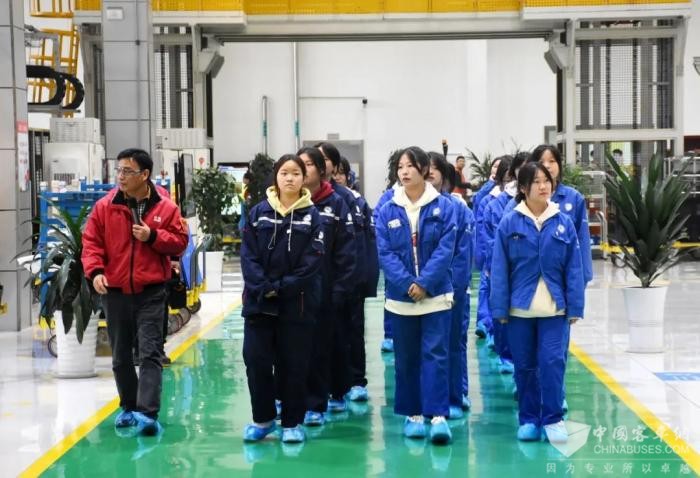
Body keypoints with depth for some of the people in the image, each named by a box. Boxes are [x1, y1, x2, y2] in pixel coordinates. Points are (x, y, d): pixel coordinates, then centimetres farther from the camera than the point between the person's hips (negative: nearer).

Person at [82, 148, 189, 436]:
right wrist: (95, 270, -15)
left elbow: (180, 241, 1)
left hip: (151, 292, -2)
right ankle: (129, 408, 28)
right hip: (115, 292, 3)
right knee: (121, 355, 13)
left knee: (150, 353, -10)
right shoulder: (105, 206, 0)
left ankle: (147, 413, -15)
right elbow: (91, 242, 1)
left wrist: (152, 236, -14)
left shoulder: (165, 208, -2)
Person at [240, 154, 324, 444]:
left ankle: (292, 422, 17)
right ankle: (262, 419, 19)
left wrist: (282, 287, -14)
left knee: (294, 364, 4)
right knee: (256, 360, 3)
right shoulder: (259, 212, 4)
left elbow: (312, 260, -7)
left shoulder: (312, 216, 1)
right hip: (259, 301, 2)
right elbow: (248, 254, -1)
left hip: (297, 303, -1)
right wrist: (262, 287, -14)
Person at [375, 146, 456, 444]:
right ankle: (413, 414, 20)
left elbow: (445, 249, -9)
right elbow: (384, 253, -5)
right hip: (400, 298, 2)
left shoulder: (444, 206, -3)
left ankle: (438, 416, -5)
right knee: (406, 358, 9)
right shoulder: (387, 211, 2)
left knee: (435, 354, -5)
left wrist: (425, 283, -18)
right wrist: (407, 284, -17)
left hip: (436, 296, -2)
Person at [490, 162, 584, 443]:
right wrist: (500, 308, -6)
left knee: (552, 362, -5)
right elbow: (499, 269, -3)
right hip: (519, 308, 0)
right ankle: (528, 420, 21)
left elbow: (573, 269, 3)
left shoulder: (563, 223, 1)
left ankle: (553, 419, 7)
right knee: (524, 366, 9)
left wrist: (575, 307, 0)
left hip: (554, 309, 0)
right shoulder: (510, 224, -3)